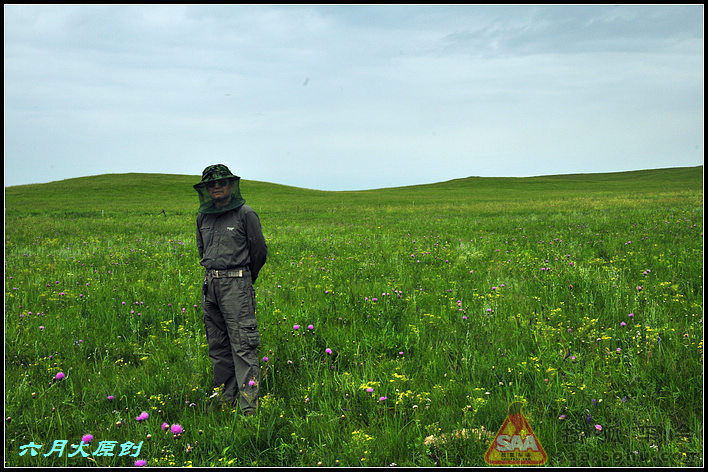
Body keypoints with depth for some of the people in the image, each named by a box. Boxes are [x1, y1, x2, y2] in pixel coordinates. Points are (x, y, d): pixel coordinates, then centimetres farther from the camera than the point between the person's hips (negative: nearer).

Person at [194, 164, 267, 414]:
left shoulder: (245, 214, -5)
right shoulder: (203, 216, 12)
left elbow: (259, 250, 2)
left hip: (237, 283, -6)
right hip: (210, 284, 6)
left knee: (242, 344, -10)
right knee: (217, 345, 10)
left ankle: (249, 405, -10)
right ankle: (224, 399, 19)